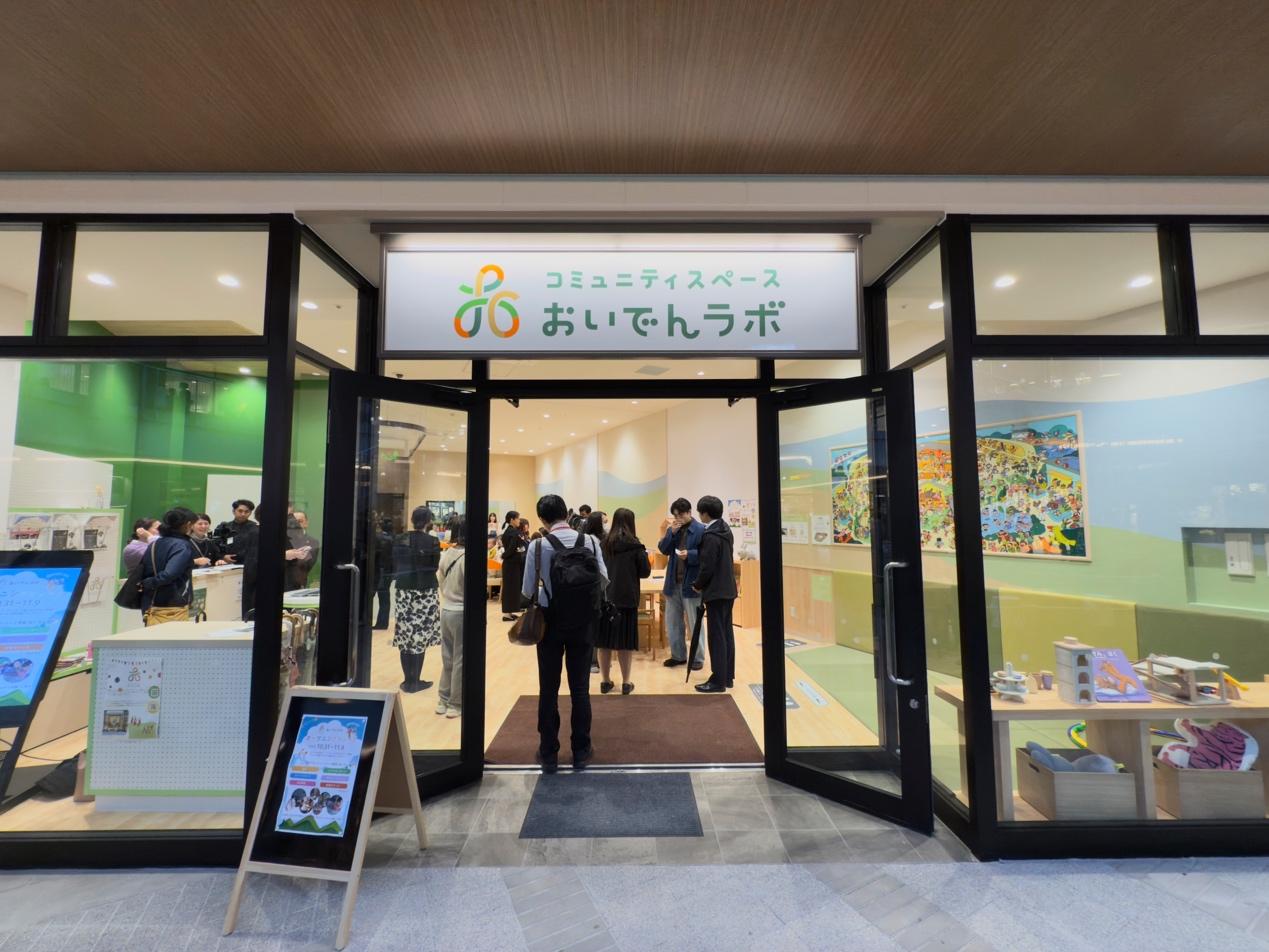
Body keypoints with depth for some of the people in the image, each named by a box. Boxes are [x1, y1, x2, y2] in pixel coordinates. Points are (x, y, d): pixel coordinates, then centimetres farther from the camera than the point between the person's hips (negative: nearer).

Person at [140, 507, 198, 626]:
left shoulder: (154, 544, 9)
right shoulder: (183, 546, -13)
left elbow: (141, 575, 12)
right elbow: (169, 574, -25)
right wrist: (148, 584, -6)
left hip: (151, 609, 7)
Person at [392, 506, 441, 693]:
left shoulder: (400, 540, 1)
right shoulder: (432, 541, -10)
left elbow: (394, 567, 6)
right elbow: (435, 567, -3)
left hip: (404, 592, 4)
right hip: (426, 592, -3)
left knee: (406, 636, 8)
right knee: (420, 637, 3)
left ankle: (408, 680, 16)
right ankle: (415, 681, 9)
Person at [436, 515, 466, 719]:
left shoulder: (445, 555, 2)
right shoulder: (466, 557, -19)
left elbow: (442, 584, 10)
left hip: (446, 611, 7)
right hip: (461, 613, -6)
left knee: (447, 658, 17)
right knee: (460, 660, 6)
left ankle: (443, 700, 27)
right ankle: (455, 705, 16)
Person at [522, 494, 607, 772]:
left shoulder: (538, 546, -12)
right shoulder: (590, 541, -7)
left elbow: (528, 592, -9)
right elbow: (604, 579, -3)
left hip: (550, 624, -1)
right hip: (582, 625, 2)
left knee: (548, 690, 13)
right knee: (580, 689, 13)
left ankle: (548, 754, 25)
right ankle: (581, 752, 26)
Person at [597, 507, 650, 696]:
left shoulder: (603, 543, 0)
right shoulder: (635, 545, -9)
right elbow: (645, 572, -4)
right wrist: (643, 555, 13)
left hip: (604, 596, 3)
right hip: (627, 598, -3)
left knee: (604, 640, 11)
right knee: (624, 641, 7)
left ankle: (605, 681, 19)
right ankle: (626, 682, 14)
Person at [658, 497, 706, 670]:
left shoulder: (701, 530, -10)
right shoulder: (672, 529, 9)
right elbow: (663, 549, 1)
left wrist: (689, 554, -27)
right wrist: (672, 532, -11)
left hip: (691, 583, -6)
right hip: (673, 582, 6)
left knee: (694, 623, 6)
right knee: (672, 622, 14)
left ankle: (698, 658, 20)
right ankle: (678, 655, 29)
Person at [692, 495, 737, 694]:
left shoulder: (710, 536, -20)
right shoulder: (725, 531, 9)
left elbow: (707, 567, -20)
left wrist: (698, 585, -4)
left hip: (715, 591, -9)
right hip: (727, 588, 9)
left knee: (716, 636, -3)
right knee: (726, 633, 14)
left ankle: (718, 681, 5)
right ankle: (728, 676, 23)